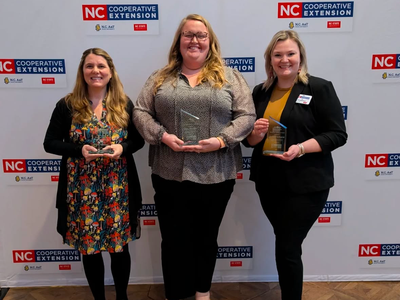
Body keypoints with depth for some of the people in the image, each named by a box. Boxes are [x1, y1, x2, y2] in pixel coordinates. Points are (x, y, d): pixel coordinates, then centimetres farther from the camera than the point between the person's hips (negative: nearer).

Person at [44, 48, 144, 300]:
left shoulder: (124, 104, 2)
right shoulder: (67, 106, -2)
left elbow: (139, 140, 6)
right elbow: (50, 143, 1)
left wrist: (122, 148, -15)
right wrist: (79, 150, -16)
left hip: (117, 188, 1)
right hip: (82, 189, 0)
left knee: (120, 245, 10)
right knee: (88, 247, 11)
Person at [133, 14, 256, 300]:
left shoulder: (229, 77, 4)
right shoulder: (160, 77, 8)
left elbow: (247, 116, -2)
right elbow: (141, 112, 5)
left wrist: (220, 140, -16)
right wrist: (162, 136, -12)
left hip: (216, 175, 0)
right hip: (169, 174, 1)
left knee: (206, 236, 16)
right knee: (174, 238, 10)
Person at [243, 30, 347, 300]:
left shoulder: (319, 88, -6)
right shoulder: (261, 92, 9)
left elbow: (338, 134, -9)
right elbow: (249, 140, 13)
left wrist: (300, 149, -23)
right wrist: (256, 133, -10)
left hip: (305, 184, -5)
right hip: (268, 182, 5)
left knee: (287, 248, -2)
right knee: (286, 246, 16)